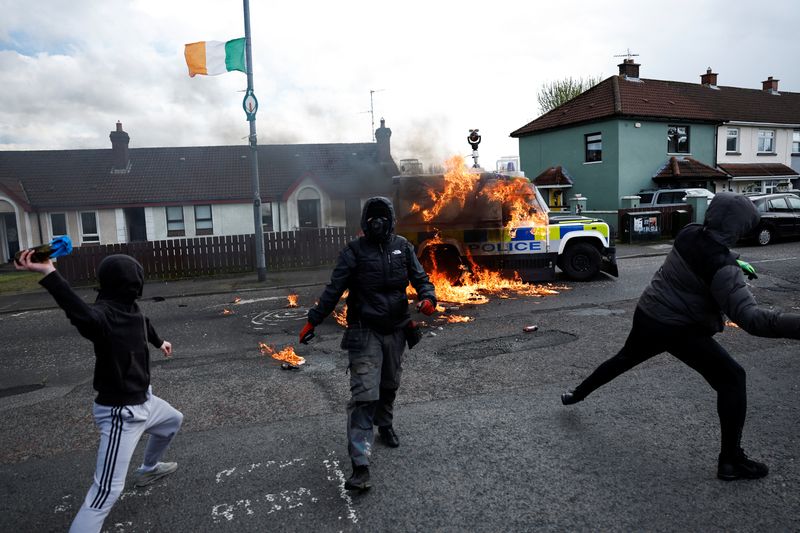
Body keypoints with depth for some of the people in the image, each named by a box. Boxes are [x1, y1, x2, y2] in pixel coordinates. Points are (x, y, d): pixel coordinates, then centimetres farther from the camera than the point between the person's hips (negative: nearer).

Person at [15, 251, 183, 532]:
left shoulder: (130, 309, -2)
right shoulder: (103, 314, -29)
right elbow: (82, 313, -55)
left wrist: (159, 341, 43)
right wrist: (49, 274, -70)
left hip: (144, 401, 10)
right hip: (121, 414, -9)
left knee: (174, 420, 35)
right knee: (107, 491, -13)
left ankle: (148, 469, 59)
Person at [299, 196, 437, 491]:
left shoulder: (402, 247, 5)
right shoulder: (354, 251, -5)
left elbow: (420, 277, 6)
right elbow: (334, 289, -6)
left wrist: (427, 297, -16)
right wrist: (312, 321, -9)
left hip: (396, 330, 4)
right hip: (365, 332, -4)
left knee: (389, 385, 21)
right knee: (364, 394, -12)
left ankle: (385, 425, 49)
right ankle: (360, 465, -11)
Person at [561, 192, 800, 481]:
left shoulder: (689, 233, -5)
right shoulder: (722, 267, -25)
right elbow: (750, 317, -34)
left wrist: (735, 262, 10)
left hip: (647, 315, 7)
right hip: (679, 329, -7)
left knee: (624, 359, 29)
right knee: (732, 379, 3)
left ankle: (577, 394, 45)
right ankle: (731, 460, 6)